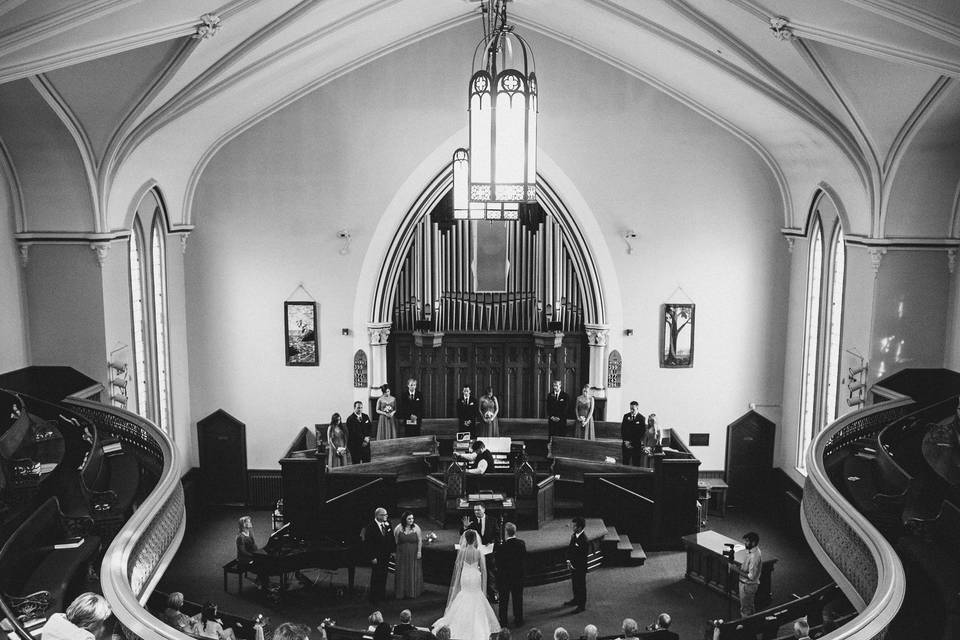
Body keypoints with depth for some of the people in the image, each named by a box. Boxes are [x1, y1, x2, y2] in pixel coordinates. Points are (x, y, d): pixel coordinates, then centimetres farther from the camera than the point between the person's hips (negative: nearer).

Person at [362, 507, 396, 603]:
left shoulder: (387, 525, 4)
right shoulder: (370, 527, -16)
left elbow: (392, 540, 12)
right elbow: (367, 544, -16)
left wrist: (393, 551, 4)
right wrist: (372, 557, -17)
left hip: (386, 556, 6)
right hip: (376, 557, -6)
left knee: (383, 576, 13)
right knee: (376, 577, 2)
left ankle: (382, 595, 25)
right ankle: (374, 597, 14)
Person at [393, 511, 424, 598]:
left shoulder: (416, 527, -5)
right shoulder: (398, 528, -4)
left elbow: (420, 540, -4)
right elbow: (395, 541, 0)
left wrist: (419, 551, -10)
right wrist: (395, 552, -2)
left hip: (414, 555, 0)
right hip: (402, 555, 0)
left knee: (413, 574, 6)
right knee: (402, 574, 7)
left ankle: (413, 592, 18)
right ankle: (401, 592, 17)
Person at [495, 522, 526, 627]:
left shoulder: (501, 547, -24)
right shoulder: (522, 543, -11)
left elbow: (497, 561, -16)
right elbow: (524, 557, 0)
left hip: (504, 576, -3)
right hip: (518, 575, 3)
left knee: (503, 599, 13)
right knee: (518, 598, 17)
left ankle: (503, 621, 23)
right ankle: (518, 620, 25)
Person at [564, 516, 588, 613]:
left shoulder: (583, 539, -25)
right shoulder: (573, 536, 2)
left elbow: (582, 556, -22)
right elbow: (569, 549, 10)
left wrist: (573, 563, -15)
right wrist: (568, 560, -3)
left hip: (580, 567, -8)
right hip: (572, 565, 8)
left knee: (581, 585, 5)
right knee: (574, 583, 22)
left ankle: (582, 605, 17)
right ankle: (576, 599, 41)